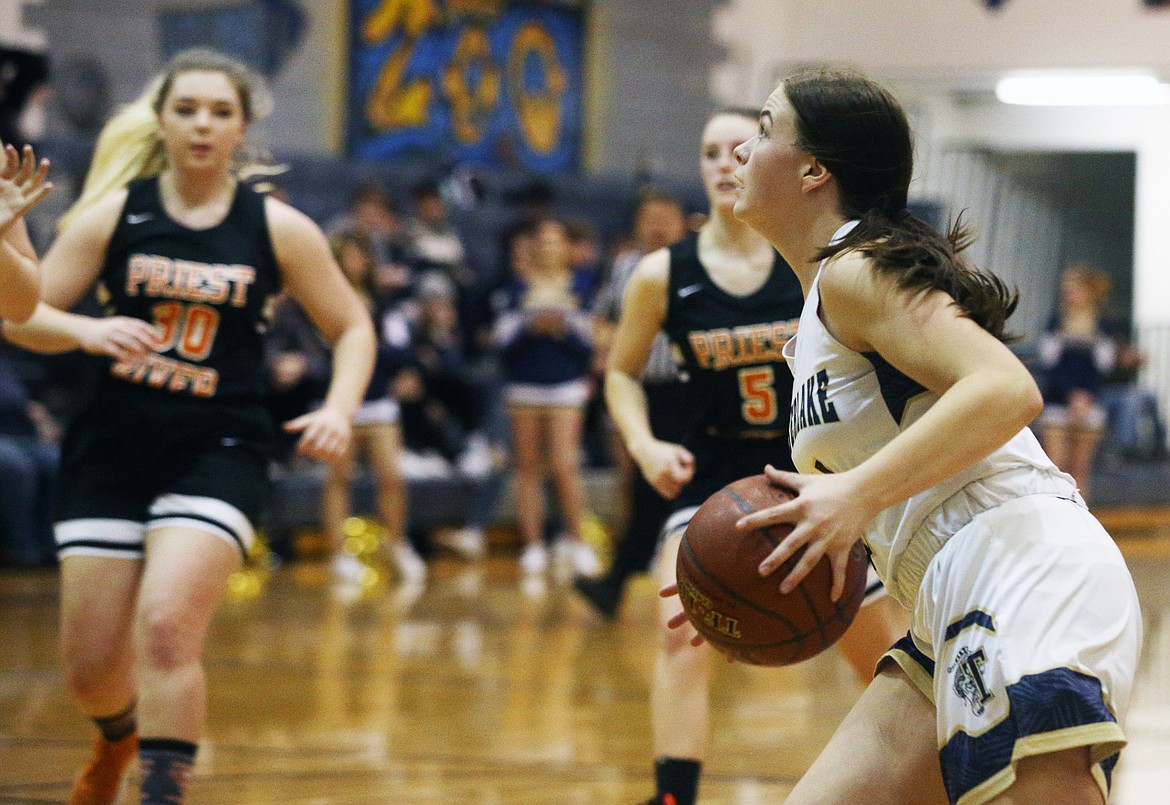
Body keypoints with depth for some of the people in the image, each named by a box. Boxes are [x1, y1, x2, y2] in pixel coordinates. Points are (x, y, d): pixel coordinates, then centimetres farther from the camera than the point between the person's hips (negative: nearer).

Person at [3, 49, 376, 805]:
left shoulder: (277, 229, -1)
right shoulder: (113, 214, 0)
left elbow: (353, 326, 8)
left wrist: (339, 410, -10)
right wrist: (89, 332, -20)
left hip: (217, 452, -2)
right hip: (111, 451, 2)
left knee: (166, 626, -25)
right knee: (92, 668, 6)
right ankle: (118, 739, 42)